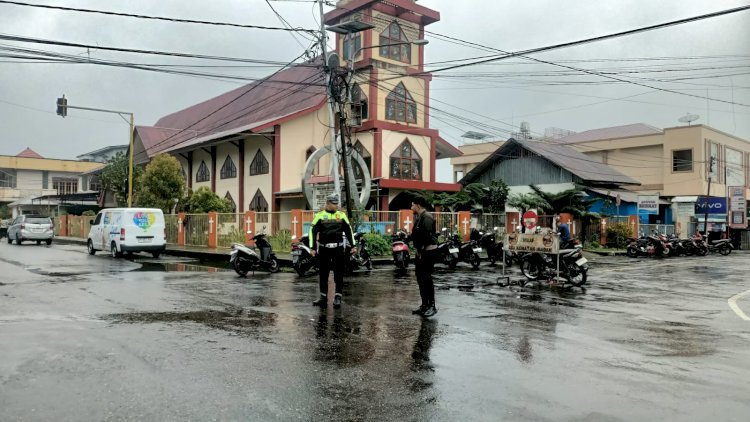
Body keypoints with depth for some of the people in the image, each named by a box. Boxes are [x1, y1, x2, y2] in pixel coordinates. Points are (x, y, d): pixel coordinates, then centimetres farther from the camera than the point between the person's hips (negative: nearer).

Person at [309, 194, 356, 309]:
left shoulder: (342, 215, 7)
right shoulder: (320, 216, 1)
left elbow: (349, 230, 13)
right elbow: (313, 231, 0)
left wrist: (353, 245, 10)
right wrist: (312, 248, -6)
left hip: (338, 249, 0)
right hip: (323, 249, 0)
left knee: (339, 274, -1)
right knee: (323, 274, 7)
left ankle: (338, 297, 5)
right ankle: (323, 297, 17)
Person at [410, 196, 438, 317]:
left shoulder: (426, 217, -14)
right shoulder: (419, 217, 18)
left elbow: (427, 236, -22)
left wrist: (421, 250, -19)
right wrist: (418, 250, 11)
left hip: (428, 251, -10)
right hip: (421, 252, 11)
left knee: (426, 279, -8)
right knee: (420, 278, 12)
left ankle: (432, 306, -2)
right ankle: (424, 305, 20)